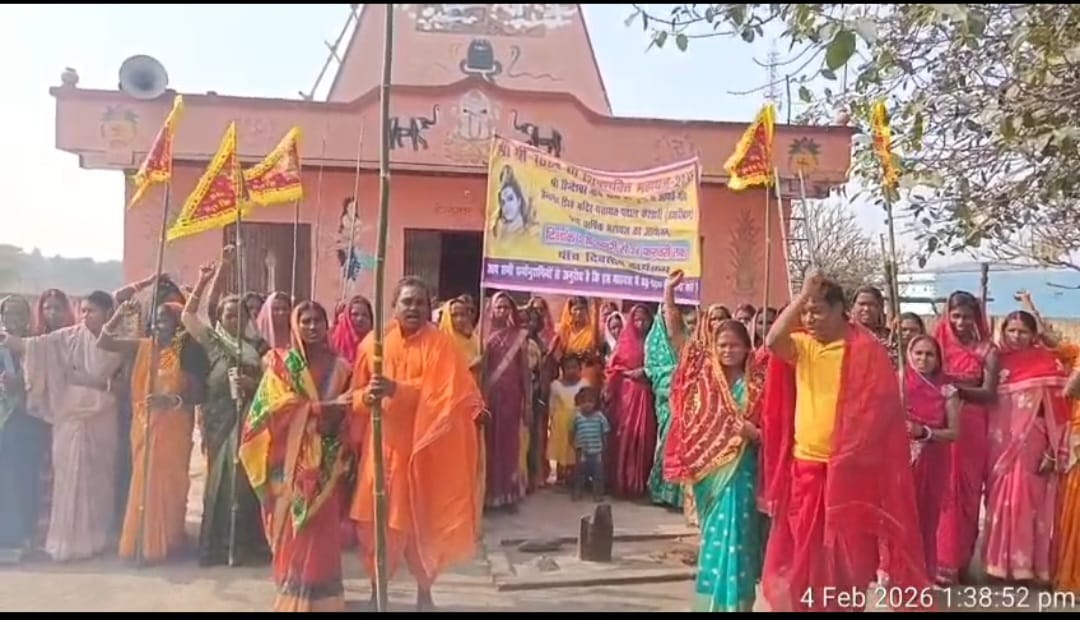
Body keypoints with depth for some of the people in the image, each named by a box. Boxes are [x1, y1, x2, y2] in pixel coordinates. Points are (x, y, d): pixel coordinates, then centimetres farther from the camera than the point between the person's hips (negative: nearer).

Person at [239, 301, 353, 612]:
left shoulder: (338, 367, 9)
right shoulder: (280, 364, 3)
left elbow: (346, 414, 8)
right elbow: (279, 407, -10)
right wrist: (324, 407, -17)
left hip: (325, 460, 1)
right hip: (292, 458, -1)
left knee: (323, 529, -1)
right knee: (293, 529, 1)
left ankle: (322, 595, 11)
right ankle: (294, 595, 15)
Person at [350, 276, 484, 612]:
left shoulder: (439, 344, -6)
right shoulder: (374, 343, 2)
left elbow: (443, 394, -18)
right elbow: (357, 394, 5)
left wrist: (397, 390, -29)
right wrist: (367, 396, -18)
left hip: (423, 446, -2)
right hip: (382, 444, 2)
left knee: (422, 519, 5)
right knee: (378, 519, 3)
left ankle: (424, 590, 23)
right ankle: (377, 587, 22)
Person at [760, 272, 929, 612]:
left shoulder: (865, 350, -7)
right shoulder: (802, 345, 5)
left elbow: (879, 406, -10)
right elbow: (772, 341, -16)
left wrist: (853, 450, -14)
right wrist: (802, 295, -17)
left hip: (850, 468, -4)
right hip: (804, 464, 4)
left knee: (848, 551, 6)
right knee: (801, 549, 12)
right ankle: (801, 603, 25)